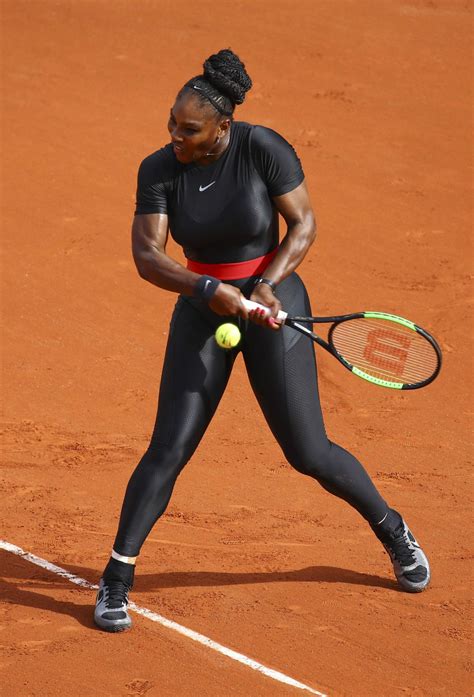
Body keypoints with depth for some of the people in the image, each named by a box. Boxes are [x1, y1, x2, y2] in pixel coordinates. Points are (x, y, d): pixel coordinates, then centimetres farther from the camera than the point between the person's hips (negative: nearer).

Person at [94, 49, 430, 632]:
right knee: (169, 448, -8)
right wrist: (208, 290, -33)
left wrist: (268, 284, -24)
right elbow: (146, 255, -17)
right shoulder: (158, 171, -10)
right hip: (202, 308, 2)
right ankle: (116, 580, 1)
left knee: (309, 453, -1)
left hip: (272, 300, -2)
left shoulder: (264, 148, -17)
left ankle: (391, 529, 26)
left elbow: (304, 224, -10)